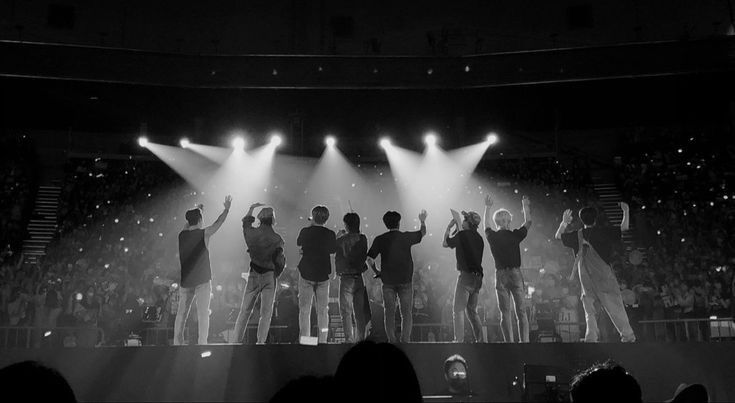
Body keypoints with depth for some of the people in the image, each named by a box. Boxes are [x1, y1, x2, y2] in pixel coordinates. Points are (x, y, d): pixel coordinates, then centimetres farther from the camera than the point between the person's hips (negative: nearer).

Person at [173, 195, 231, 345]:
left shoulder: (181, 234, 4)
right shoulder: (204, 234, -8)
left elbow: (187, 225, 26)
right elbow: (218, 222, 5)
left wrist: (196, 211, 38)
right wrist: (227, 209, 19)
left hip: (185, 281, 4)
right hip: (202, 280, -4)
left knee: (181, 313, 10)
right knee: (203, 313, -3)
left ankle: (177, 343, 12)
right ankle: (202, 343, -7)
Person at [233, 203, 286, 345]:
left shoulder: (252, 233, -5)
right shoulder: (277, 239, -10)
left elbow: (245, 222, 19)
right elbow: (280, 261, -9)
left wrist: (252, 209, 31)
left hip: (253, 275, 2)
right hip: (269, 276, -2)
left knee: (245, 310, 10)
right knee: (266, 313, 5)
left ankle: (237, 340, 12)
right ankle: (261, 342, 2)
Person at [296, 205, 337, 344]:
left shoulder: (305, 231, -7)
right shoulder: (330, 234, -4)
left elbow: (298, 243, 13)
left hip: (306, 274, -1)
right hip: (323, 275, 1)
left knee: (304, 310, 5)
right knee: (322, 311, 9)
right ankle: (323, 341, 10)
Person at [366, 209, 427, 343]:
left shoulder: (379, 240, -2)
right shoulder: (406, 237, -2)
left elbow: (369, 259, -6)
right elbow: (423, 232, 16)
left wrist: (377, 272, 10)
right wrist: (423, 221, 35)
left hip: (388, 281, 1)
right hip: (405, 280, -1)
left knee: (389, 313, 7)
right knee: (406, 313, 6)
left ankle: (391, 341, 7)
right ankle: (405, 341, 3)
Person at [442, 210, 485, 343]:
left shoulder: (463, 234, -9)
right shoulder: (479, 238, 12)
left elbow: (445, 244, 3)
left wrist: (449, 227, 13)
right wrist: (457, 226, 27)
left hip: (466, 276, -8)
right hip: (477, 277, 8)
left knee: (459, 311, -6)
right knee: (472, 311, 17)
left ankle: (459, 340, -12)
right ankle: (480, 340, 15)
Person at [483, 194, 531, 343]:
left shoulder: (492, 236, 1)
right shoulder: (515, 235, -4)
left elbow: (486, 225, 24)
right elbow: (528, 223, 14)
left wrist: (487, 207, 36)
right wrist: (526, 207, 29)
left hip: (500, 276, 1)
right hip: (515, 274, -1)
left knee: (505, 313, 4)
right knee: (521, 311, 5)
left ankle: (509, 342, 2)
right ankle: (524, 341, 1)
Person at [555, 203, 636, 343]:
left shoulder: (578, 235, 6)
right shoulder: (601, 232, -4)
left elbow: (558, 236, 19)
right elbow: (624, 227, -7)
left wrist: (564, 222, 27)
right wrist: (626, 211, 6)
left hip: (585, 278, 3)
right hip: (604, 276, -3)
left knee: (590, 311, 6)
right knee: (615, 307, 2)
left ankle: (591, 338, -4)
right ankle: (628, 336, 3)